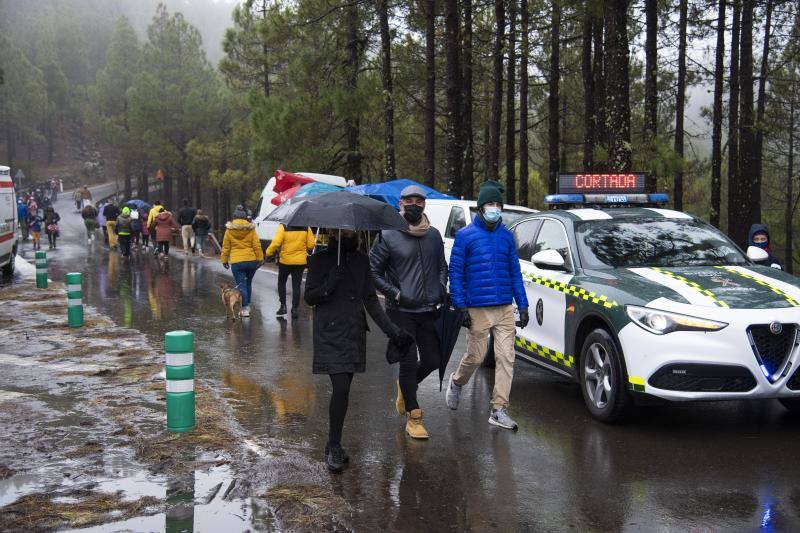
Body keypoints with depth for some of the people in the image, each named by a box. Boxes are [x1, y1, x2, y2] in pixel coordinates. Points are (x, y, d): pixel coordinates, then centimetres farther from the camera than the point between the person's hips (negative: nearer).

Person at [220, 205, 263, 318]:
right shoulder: (251, 229, 1)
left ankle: (245, 308, -5)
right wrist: (260, 258, 3)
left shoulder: (229, 230, 0)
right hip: (251, 260, 2)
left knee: (241, 285, 1)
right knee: (248, 283, 20)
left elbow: (225, 247, 4)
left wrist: (224, 260, 13)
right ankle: (248, 305, 27)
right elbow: (257, 245, -2)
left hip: (236, 262, -2)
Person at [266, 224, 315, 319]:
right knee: (296, 285, 9)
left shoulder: (283, 227, -13)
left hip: (285, 261, -2)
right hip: (300, 262, 2)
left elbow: (276, 243, -20)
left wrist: (268, 253, -5)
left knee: (281, 282, 18)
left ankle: (283, 306, 14)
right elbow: (311, 245, -2)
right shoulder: (306, 228, -4)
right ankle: (295, 309, 6)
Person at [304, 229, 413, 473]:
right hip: (330, 333, -5)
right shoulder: (321, 258, -3)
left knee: (343, 389, 7)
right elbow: (309, 297, -2)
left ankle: (333, 446, 18)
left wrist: (392, 329, 3)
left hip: (355, 332, 5)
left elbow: (370, 299, 10)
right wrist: (328, 286, -23)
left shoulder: (361, 259, 10)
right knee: (341, 388, -13)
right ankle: (334, 448, -2)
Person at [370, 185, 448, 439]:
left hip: (428, 311, 5)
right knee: (408, 362, -2)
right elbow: (373, 271, -4)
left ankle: (405, 387, 38)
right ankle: (413, 417, 9)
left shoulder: (434, 235, 9)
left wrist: (442, 288, 5)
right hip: (401, 312, -5)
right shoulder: (388, 236, -6)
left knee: (432, 360, 9)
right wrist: (395, 294, -13)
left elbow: (442, 266, 22)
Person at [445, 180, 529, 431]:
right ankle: (456, 383, 35)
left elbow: (515, 271, 15)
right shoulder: (465, 236, -2)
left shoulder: (507, 236, 11)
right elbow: (455, 272, -3)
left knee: (506, 358, -1)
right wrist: (460, 306, -9)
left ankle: (499, 410, 5)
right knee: (476, 357, 4)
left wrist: (523, 305, 10)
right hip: (478, 309, -4)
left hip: (505, 309, 4)